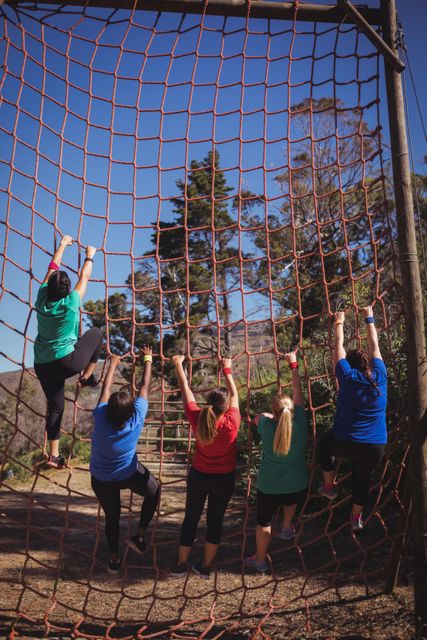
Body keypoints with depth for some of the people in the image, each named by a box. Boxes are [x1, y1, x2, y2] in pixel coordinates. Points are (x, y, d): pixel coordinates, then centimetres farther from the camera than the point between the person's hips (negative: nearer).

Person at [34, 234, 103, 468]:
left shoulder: (42, 298, -5)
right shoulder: (71, 303, -14)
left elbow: (52, 268, 9)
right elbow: (84, 277, 2)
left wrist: (63, 245, 22)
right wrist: (90, 256, 19)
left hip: (42, 365, 5)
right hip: (67, 363, -4)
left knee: (55, 407, 16)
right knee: (96, 332, 16)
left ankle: (54, 455, 14)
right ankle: (87, 377, 16)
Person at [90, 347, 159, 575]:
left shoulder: (101, 418, -28)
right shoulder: (137, 419, -29)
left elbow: (106, 389, -12)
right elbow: (145, 387, -17)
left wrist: (113, 365, 3)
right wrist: (148, 360, -3)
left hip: (101, 480, 2)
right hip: (129, 474, -1)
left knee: (112, 517, 19)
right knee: (153, 491, 25)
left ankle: (114, 560, 30)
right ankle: (139, 537, 21)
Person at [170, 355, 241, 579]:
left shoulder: (197, 418, -20)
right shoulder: (231, 422, -23)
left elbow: (186, 390, -7)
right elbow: (235, 394, -7)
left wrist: (178, 366, 5)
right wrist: (227, 371, 6)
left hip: (199, 476, 1)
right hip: (224, 479, -1)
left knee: (190, 518, 15)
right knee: (215, 521, 12)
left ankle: (181, 564, 23)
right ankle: (206, 566, 21)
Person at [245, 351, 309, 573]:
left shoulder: (267, 426, -17)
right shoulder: (300, 424, -14)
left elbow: (257, 416, 8)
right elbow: (298, 393, -3)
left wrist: (272, 415, 18)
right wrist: (293, 365, 4)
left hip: (268, 488, -2)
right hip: (297, 488, 2)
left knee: (263, 522, 19)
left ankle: (260, 560, 34)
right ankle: (287, 527, 42)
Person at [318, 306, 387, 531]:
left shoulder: (348, 376, -7)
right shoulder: (379, 376, -1)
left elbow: (339, 346, 5)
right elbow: (374, 345, 13)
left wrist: (339, 323, 20)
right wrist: (369, 320, 24)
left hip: (345, 443, -3)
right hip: (375, 446, 3)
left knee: (325, 443, 30)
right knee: (362, 479, 26)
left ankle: (329, 486, 30)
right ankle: (357, 518, 38)